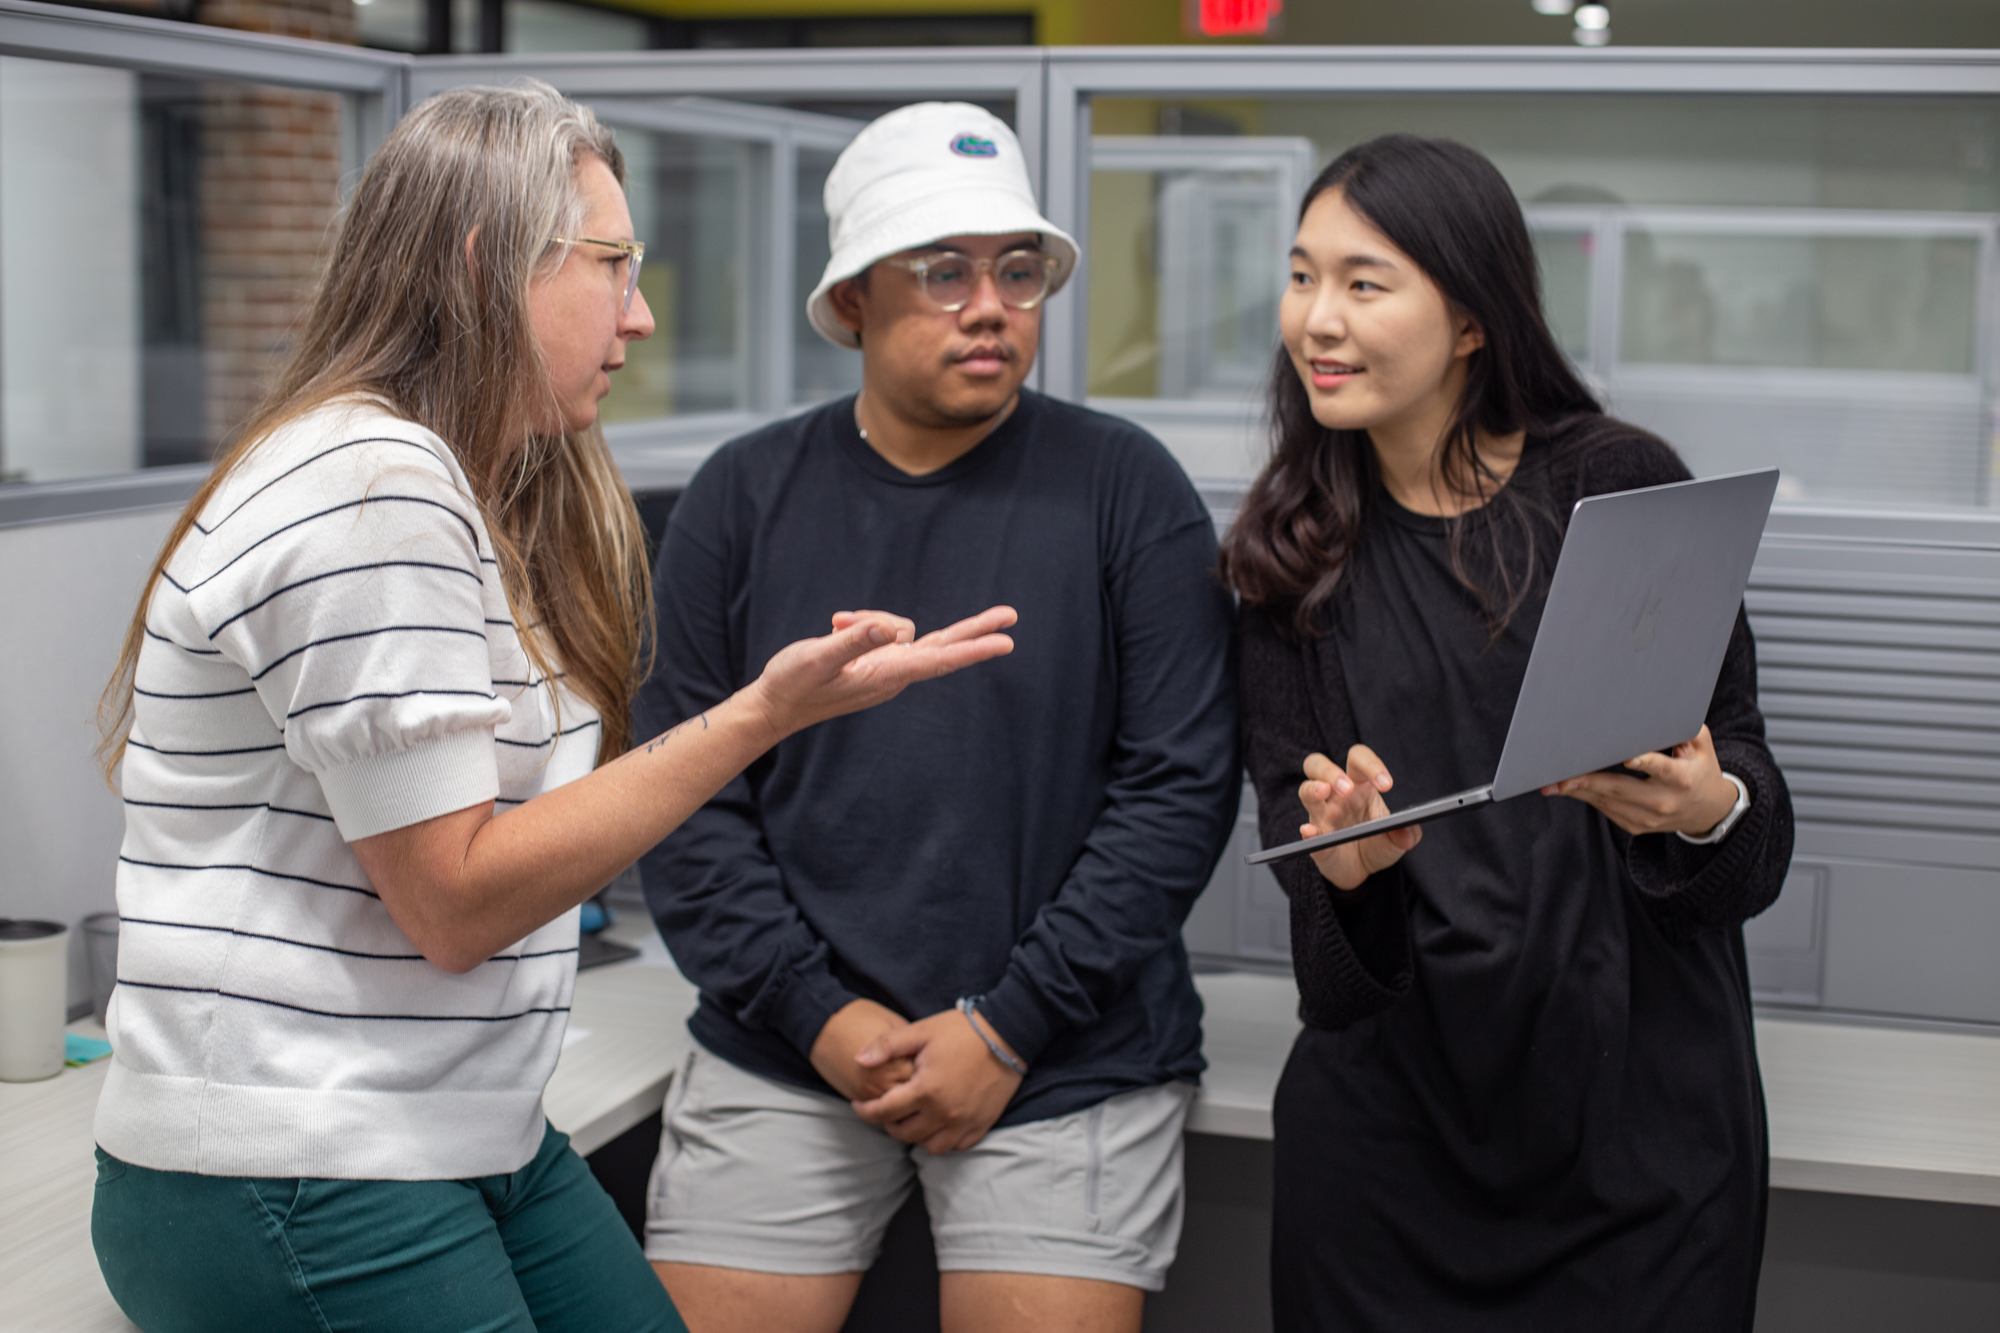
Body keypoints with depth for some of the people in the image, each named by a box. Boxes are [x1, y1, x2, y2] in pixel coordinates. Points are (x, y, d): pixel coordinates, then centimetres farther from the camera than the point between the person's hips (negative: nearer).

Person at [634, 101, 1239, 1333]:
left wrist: (1011, 1026, -9)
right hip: (784, 1058, 2)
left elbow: (1182, 782, -6)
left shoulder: (1125, 489, -3)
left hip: (1068, 1070, -2)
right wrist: (815, 1013, -7)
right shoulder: (746, 495, 4)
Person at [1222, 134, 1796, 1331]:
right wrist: (1342, 858, -18)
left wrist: (1707, 807, -25)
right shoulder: (1297, 543, 6)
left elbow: (1740, 754, -2)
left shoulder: (1622, 486, -4)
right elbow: (1285, 803, 4)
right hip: (1390, 1090, 2)